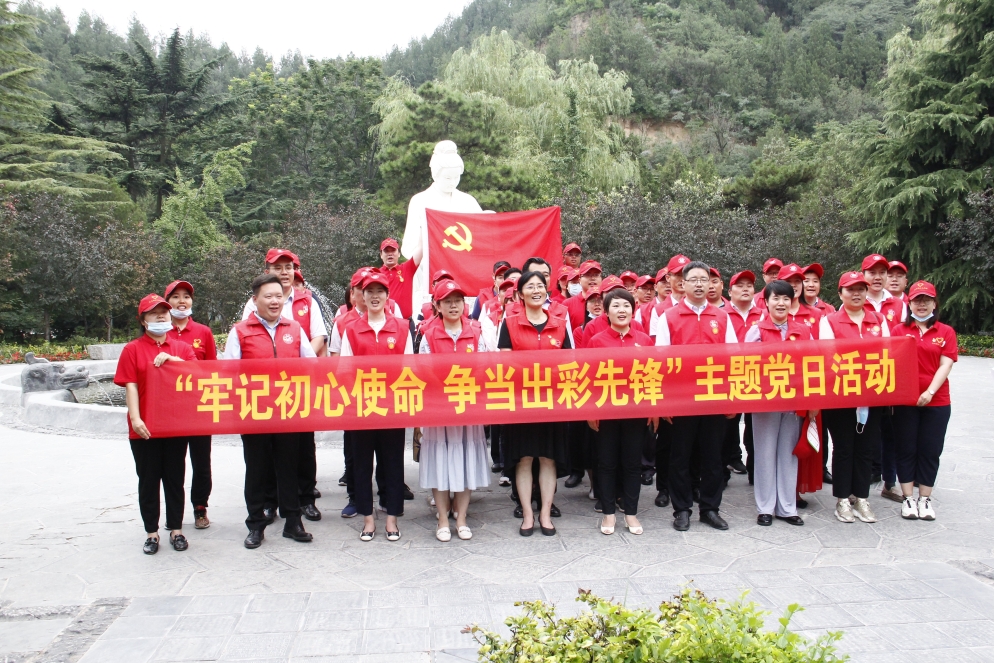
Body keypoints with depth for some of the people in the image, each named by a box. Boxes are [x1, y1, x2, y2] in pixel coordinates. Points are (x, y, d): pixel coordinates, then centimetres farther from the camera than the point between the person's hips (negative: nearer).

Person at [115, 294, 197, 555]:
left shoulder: (182, 348, 9)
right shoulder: (132, 349, 1)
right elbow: (130, 386, -6)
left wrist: (172, 359, -17)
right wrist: (135, 418, -16)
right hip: (145, 429, -2)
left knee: (175, 479, 9)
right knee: (148, 481, 7)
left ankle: (176, 529, 20)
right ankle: (151, 532, 18)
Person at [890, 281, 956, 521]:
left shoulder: (946, 332, 4)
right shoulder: (899, 330, 3)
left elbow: (945, 365, -4)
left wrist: (930, 391, -17)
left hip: (937, 402, 1)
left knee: (930, 451, 6)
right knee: (906, 449, 5)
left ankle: (925, 499, 18)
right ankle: (908, 498, 14)